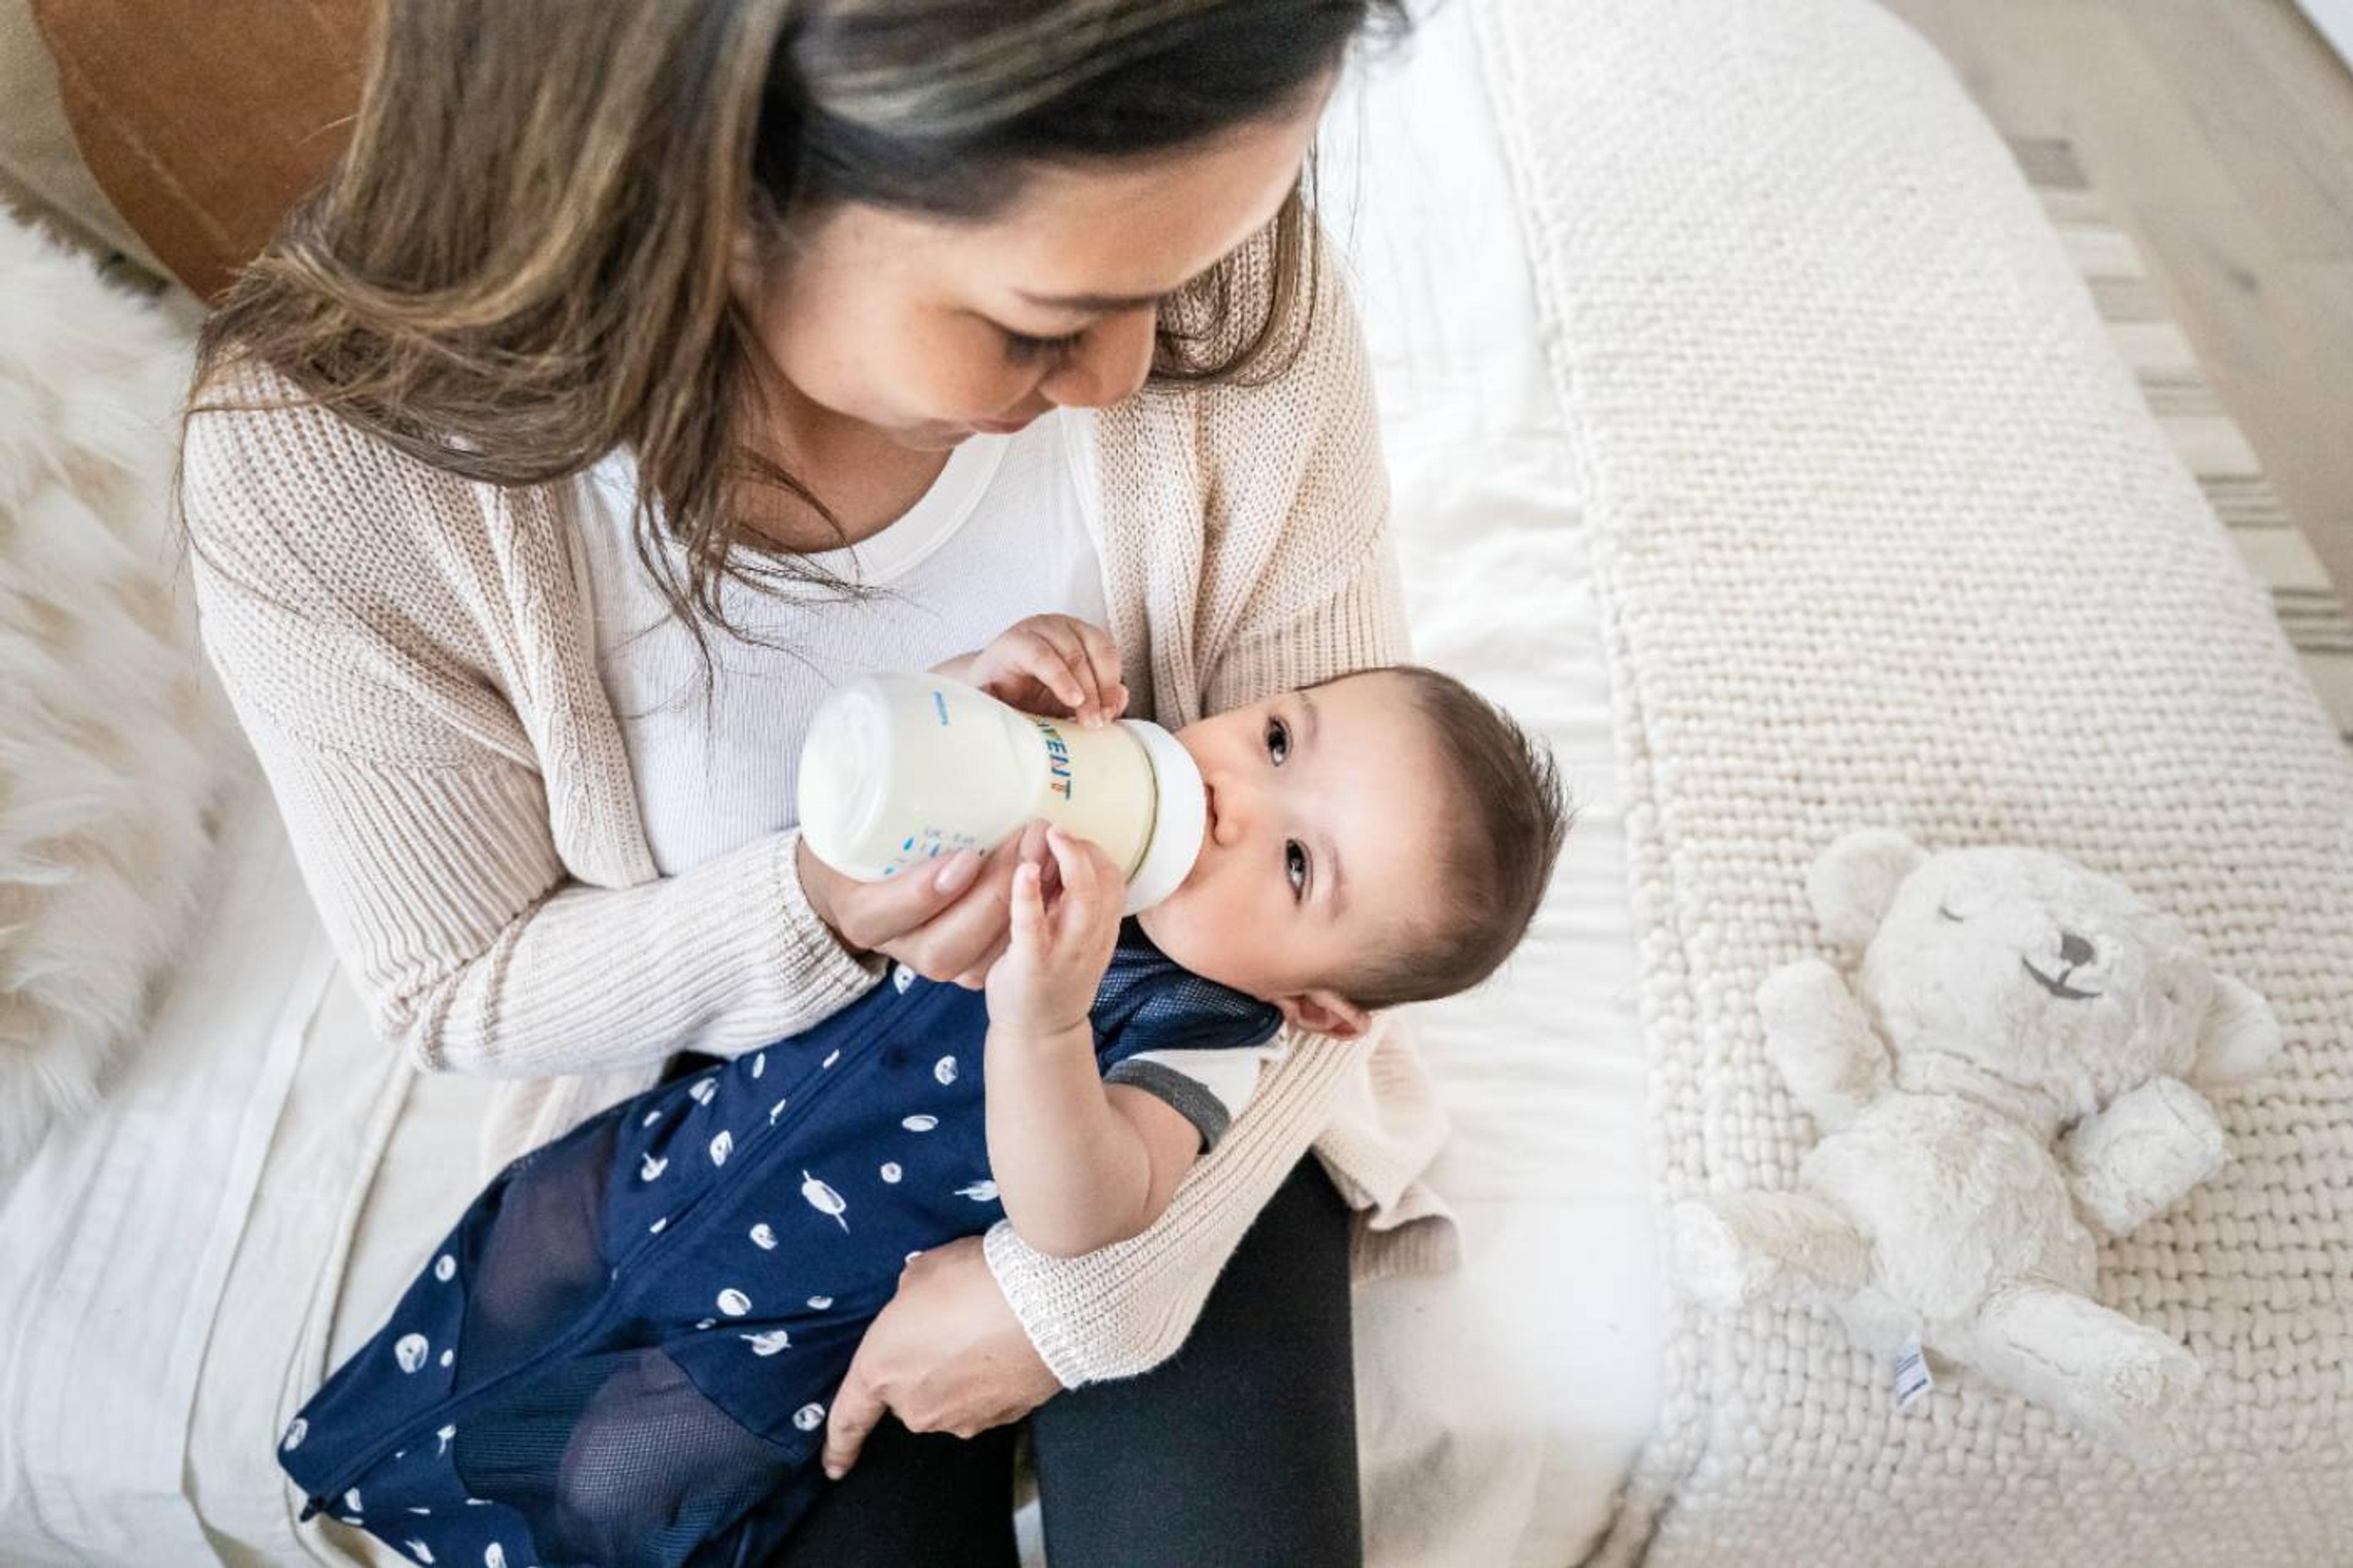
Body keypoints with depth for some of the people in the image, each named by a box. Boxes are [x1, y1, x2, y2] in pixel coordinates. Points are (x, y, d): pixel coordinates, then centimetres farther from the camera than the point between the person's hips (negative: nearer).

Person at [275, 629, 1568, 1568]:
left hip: (797, 1317, -5)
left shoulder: (1201, 1039, -34)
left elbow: (1083, 1220, -49)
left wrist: (1040, 1018, -67)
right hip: (702, 1133, 6)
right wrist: (983, 685, -33)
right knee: (514, 1263, 17)